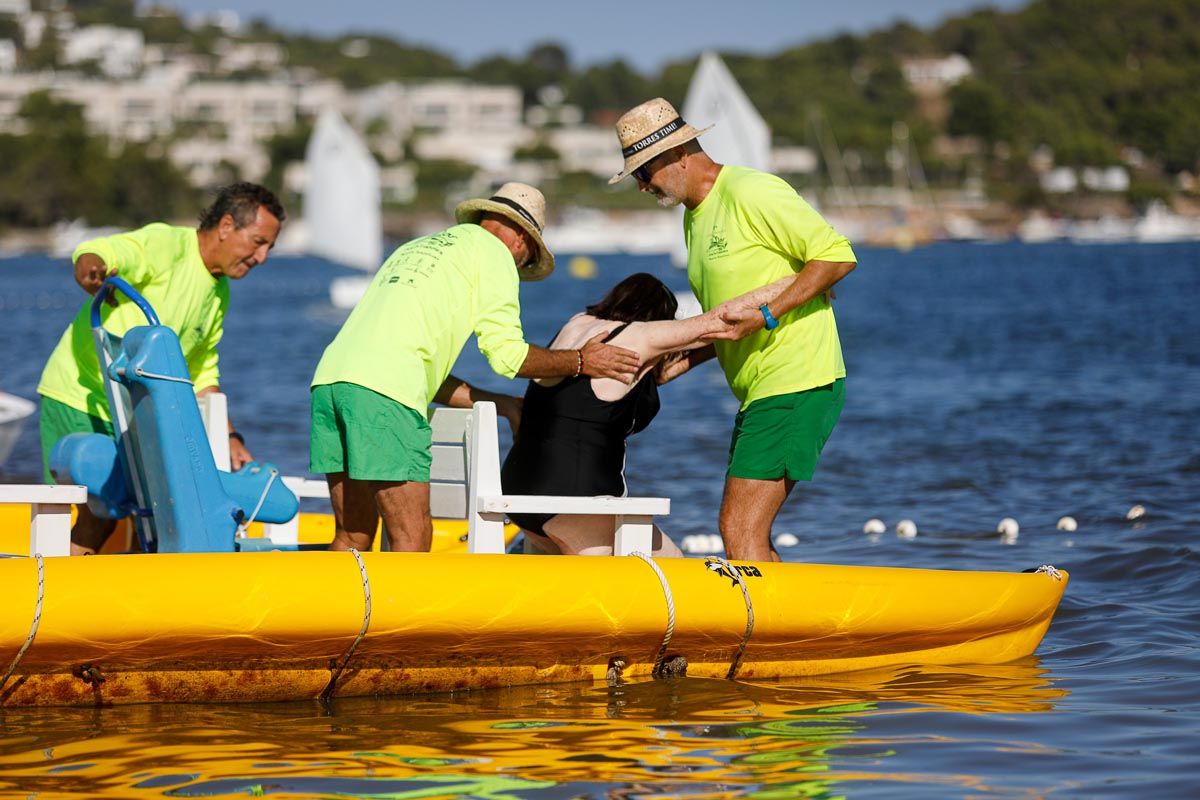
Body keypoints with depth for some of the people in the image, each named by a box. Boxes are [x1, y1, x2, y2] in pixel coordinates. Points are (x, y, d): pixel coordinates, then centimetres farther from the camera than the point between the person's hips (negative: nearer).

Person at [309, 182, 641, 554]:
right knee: (413, 538, -7)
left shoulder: (415, 248, 35)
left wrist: (502, 405, 34)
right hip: (383, 389, -8)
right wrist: (579, 361, 16)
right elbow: (507, 354, 3)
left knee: (353, 537, 12)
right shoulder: (493, 250, 11)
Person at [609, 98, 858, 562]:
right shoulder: (696, 217, 18)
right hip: (760, 393, 10)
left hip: (797, 385, -10)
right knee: (750, 538, 11)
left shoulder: (751, 193, -12)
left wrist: (766, 315, -21)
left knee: (740, 531, -14)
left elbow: (837, 257, -15)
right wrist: (684, 360, 8)